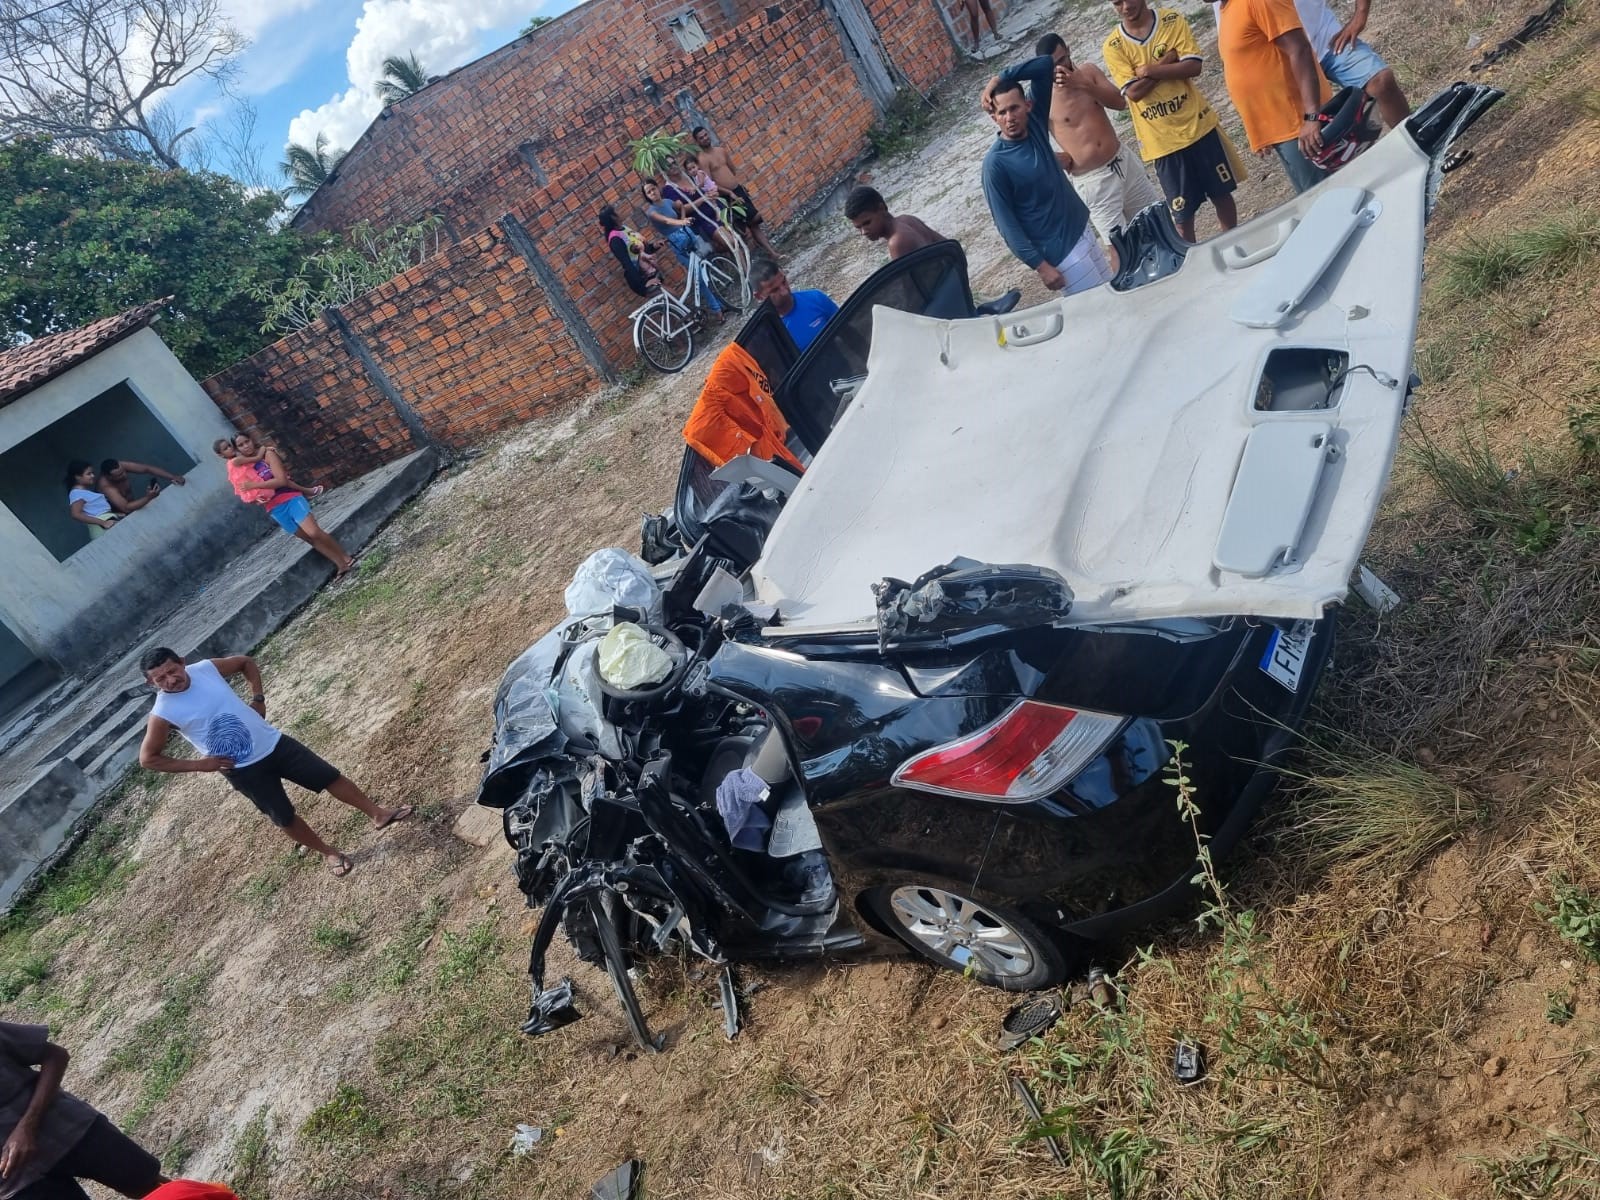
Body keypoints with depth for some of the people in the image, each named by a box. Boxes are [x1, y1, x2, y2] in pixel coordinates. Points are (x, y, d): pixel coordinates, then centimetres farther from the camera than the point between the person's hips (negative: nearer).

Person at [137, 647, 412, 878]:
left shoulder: (206, 668, -8)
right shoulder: (163, 714, -16)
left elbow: (246, 662, 11)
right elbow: (148, 759, -6)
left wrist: (258, 698, 0)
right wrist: (199, 764, -10)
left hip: (273, 743, 3)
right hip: (243, 771, -3)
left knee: (330, 776, 4)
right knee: (285, 818, 8)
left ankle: (379, 814, 21)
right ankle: (329, 853, 32)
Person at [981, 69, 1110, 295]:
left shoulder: (1035, 122, -2)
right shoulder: (995, 163, -20)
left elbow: (1045, 65, 3)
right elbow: (1005, 223, -18)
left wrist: (1000, 78, -10)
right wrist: (1040, 265, -19)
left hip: (1081, 228, 8)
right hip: (1060, 249, -7)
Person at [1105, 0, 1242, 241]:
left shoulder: (1172, 21, -2)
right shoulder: (1113, 46, -5)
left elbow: (1194, 66, -12)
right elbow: (1134, 92, -13)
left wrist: (1149, 70, -18)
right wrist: (1168, 61, -16)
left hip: (1198, 125, 2)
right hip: (1161, 140, -2)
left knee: (1222, 193, 14)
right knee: (1182, 212, 5)